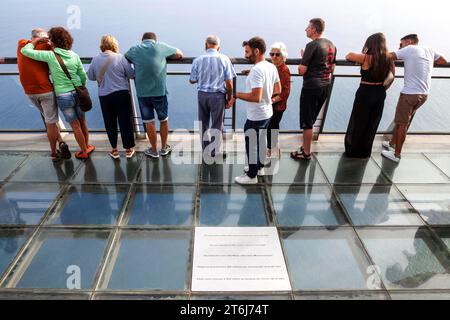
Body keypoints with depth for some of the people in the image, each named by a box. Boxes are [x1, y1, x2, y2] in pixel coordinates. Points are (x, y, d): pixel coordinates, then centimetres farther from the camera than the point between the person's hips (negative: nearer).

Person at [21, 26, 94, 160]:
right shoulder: (74, 56, -1)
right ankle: (87, 146, 33)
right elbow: (84, 77, 4)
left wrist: (36, 40, 6)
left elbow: (25, 51, -9)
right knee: (82, 122, 19)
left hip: (63, 97, -3)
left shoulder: (50, 55, -13)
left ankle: (84, 151, 21)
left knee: (75, 126, 8)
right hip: (77, 93, 3)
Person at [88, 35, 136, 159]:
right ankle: (128, 149, 15)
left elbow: (90, 76, 9)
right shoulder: (120, 58, -8)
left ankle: (114, 150, 21)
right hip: (122, 94, -2)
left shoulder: (95, 59, 1)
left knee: (110, 123, 13)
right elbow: (131, 74, -2)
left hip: (104, 96, 3)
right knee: (125, 121, 7)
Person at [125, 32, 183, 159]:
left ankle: (154, 150, 21)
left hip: (142, 93, 1)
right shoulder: (160, 46, 0)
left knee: (149, 122, 10)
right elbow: (180, 54, 10)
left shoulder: (134, 50, 5)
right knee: (164, 120, 15)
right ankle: (164, 148, 27)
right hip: (160, 91, -1)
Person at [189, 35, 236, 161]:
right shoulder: (224, 59, -5)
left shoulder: (198, 60, 0)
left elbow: (192, 80, 8)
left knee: (203, 124, 16)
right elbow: (229, 82, -6)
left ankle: (206, 151, 26)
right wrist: (229, 98, 6)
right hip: (218, 95, -2)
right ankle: (215, 153, 17)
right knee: (217, 125, 9)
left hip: (202, 95, 2)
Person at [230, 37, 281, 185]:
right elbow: (278, 90, 11)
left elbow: (256, 97, -31)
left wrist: (236, 95, -21)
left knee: (252, 145, 6)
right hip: (267, 112, 9)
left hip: (256, 116, -9)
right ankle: (259, 167, 41)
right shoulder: (272, 67, 2)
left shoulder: (256, 70, -26)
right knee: (261, 141, 24)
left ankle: (252, 176, 20)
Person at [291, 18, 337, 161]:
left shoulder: (312, 45, -15)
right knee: (311, 119, 19)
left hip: (311, 87, -8)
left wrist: (303, 57, 0)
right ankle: (306, 147, 29)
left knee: (306, 122, 2)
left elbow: (302, 70, -16)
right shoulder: (331, 45, 10)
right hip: (326, 86, 8)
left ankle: (306, 153, 11)